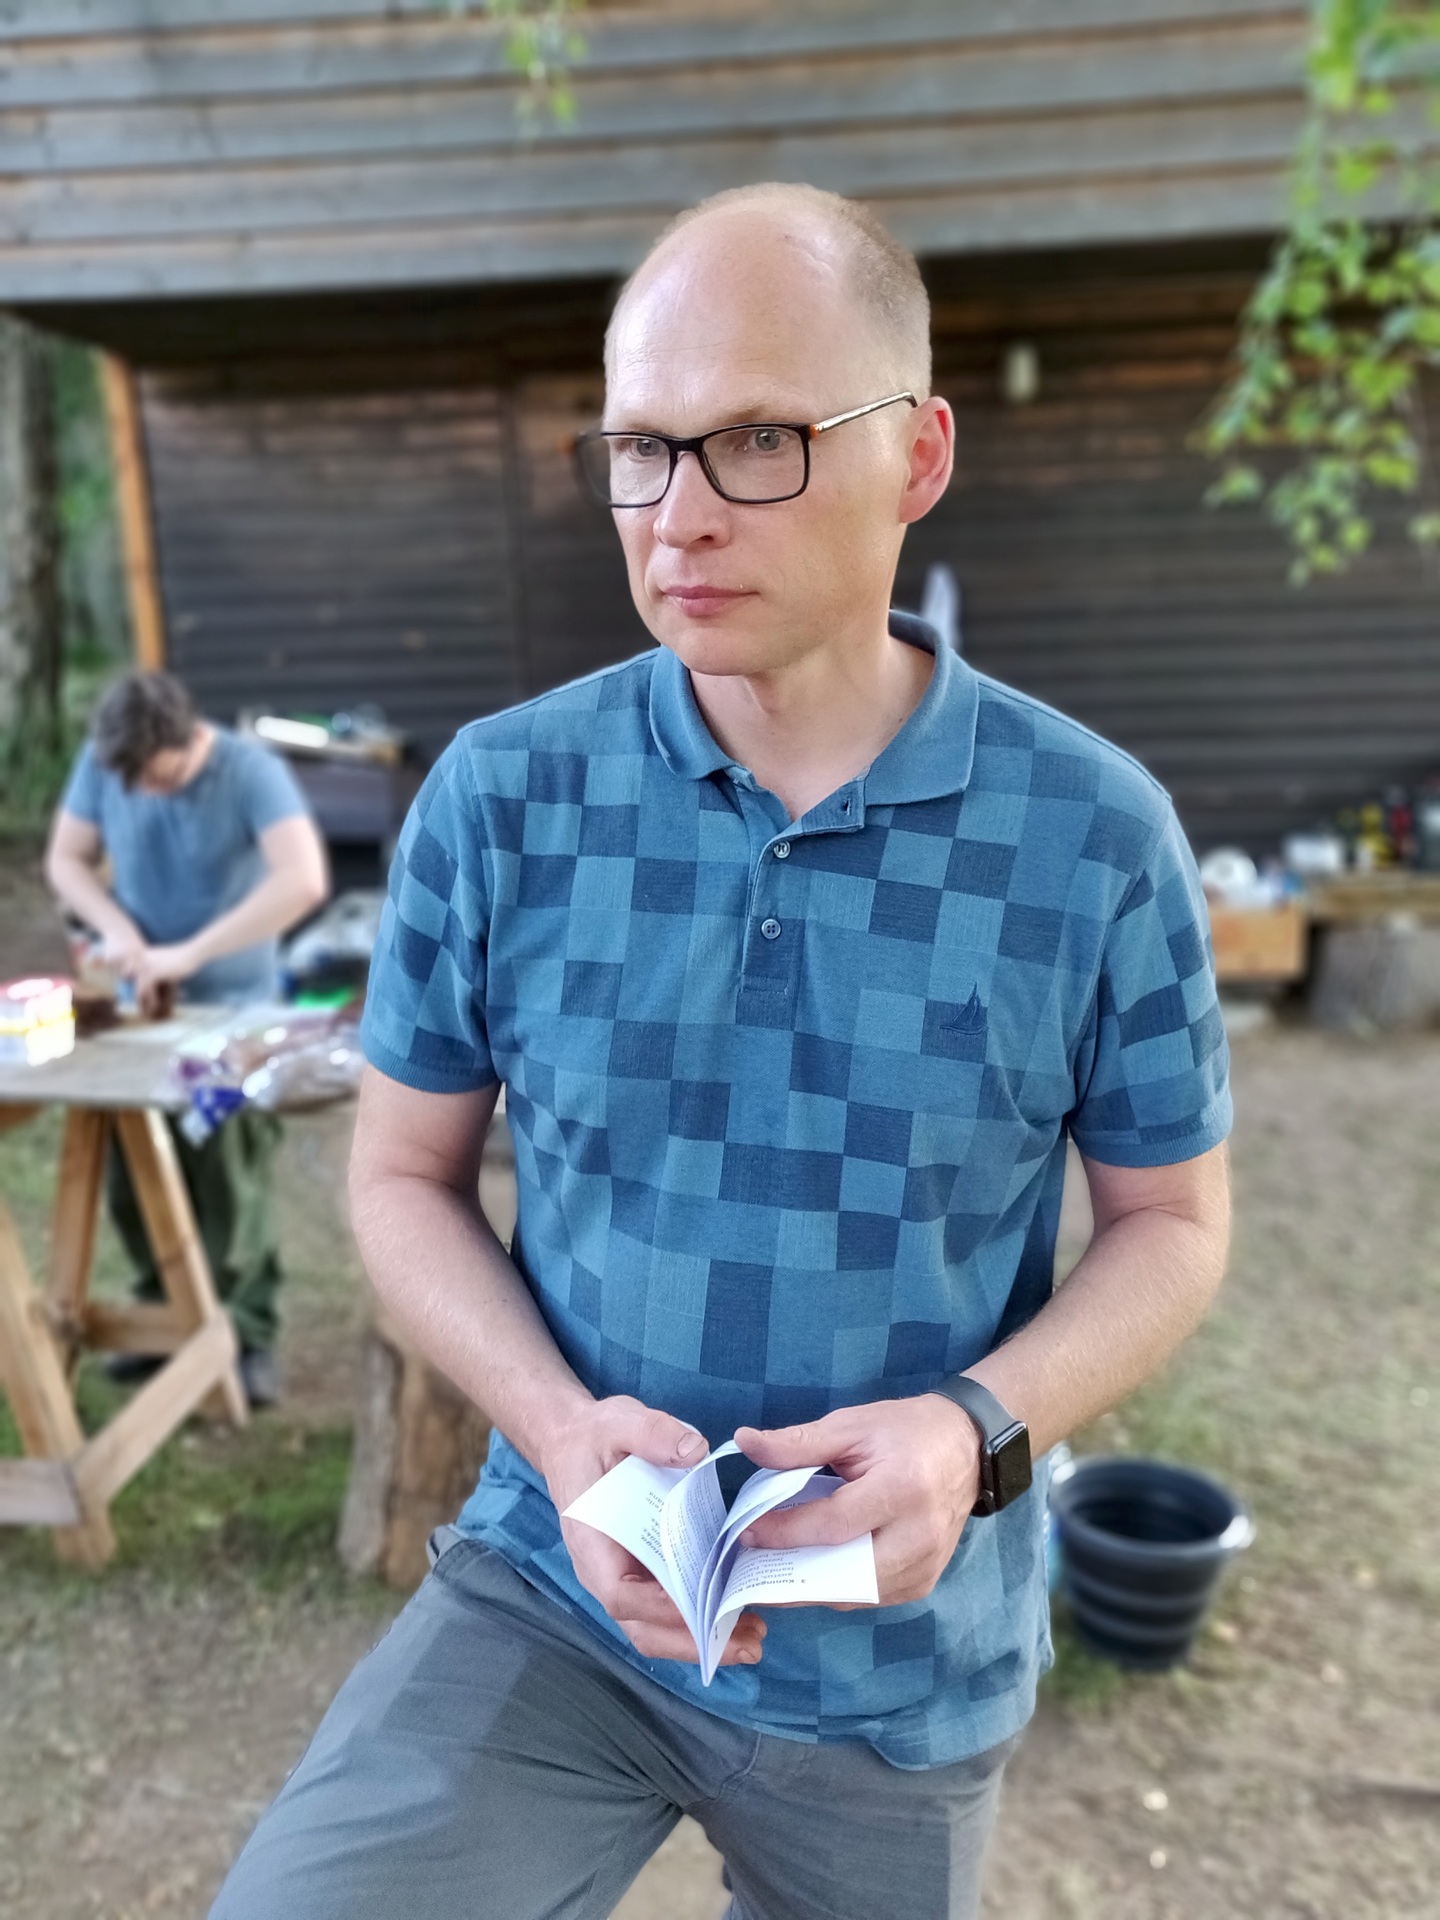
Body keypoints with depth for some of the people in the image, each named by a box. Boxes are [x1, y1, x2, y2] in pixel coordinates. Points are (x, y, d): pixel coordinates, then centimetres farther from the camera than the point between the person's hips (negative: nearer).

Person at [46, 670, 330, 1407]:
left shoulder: (251, 770, -19)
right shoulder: (101, 763, -5)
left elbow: (304, 880, -31)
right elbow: (65, 859, 6)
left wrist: (191, 952, -32)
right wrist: (116, 928, -13)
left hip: (233, 1005, -5)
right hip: (139, 1003, 5)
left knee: (230, 1182, -2)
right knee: (132, 1179, 11)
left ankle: (248, 1338, 12)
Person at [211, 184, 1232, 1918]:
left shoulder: (1097, 838, -13)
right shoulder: (500, 798, -11)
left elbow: (1170, 1222, -2)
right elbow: (403, 1173, -1)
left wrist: (978, 1431, -20)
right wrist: (560, 1429, -18)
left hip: (906, 1661, 1)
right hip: (552, 1597, 0)